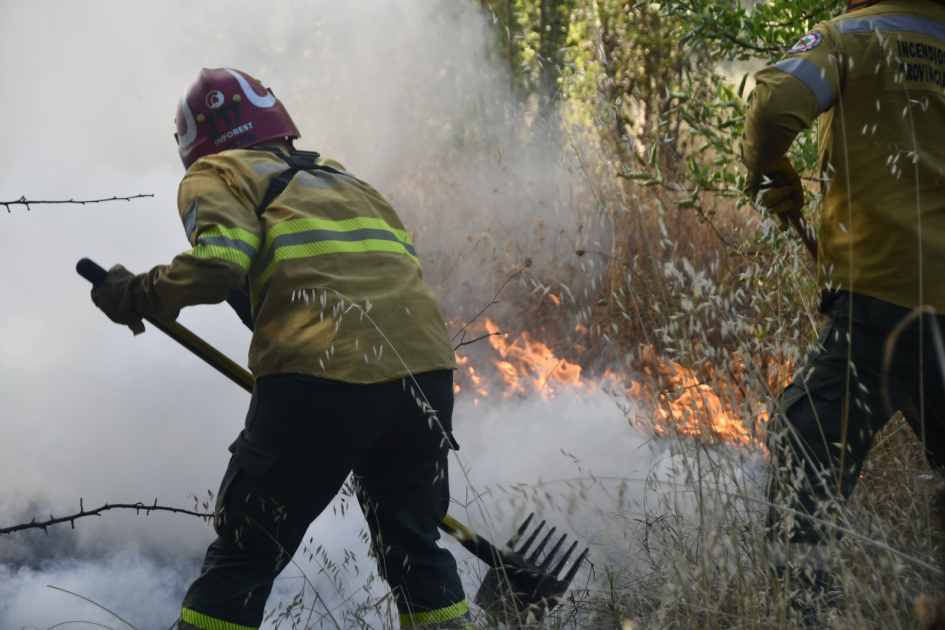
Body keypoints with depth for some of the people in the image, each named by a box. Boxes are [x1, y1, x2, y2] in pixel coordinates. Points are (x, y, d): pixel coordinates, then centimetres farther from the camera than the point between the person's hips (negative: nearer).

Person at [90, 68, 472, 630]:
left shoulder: (218, 175, 12)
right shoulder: (342, 178, 30)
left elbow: (217, 263, -8)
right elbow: (404, 264, 22)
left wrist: (136, 296, 8)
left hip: (323, 375, -6)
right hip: (428, 367, 6)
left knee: (242, 561, 5)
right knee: (415, 549, 22)